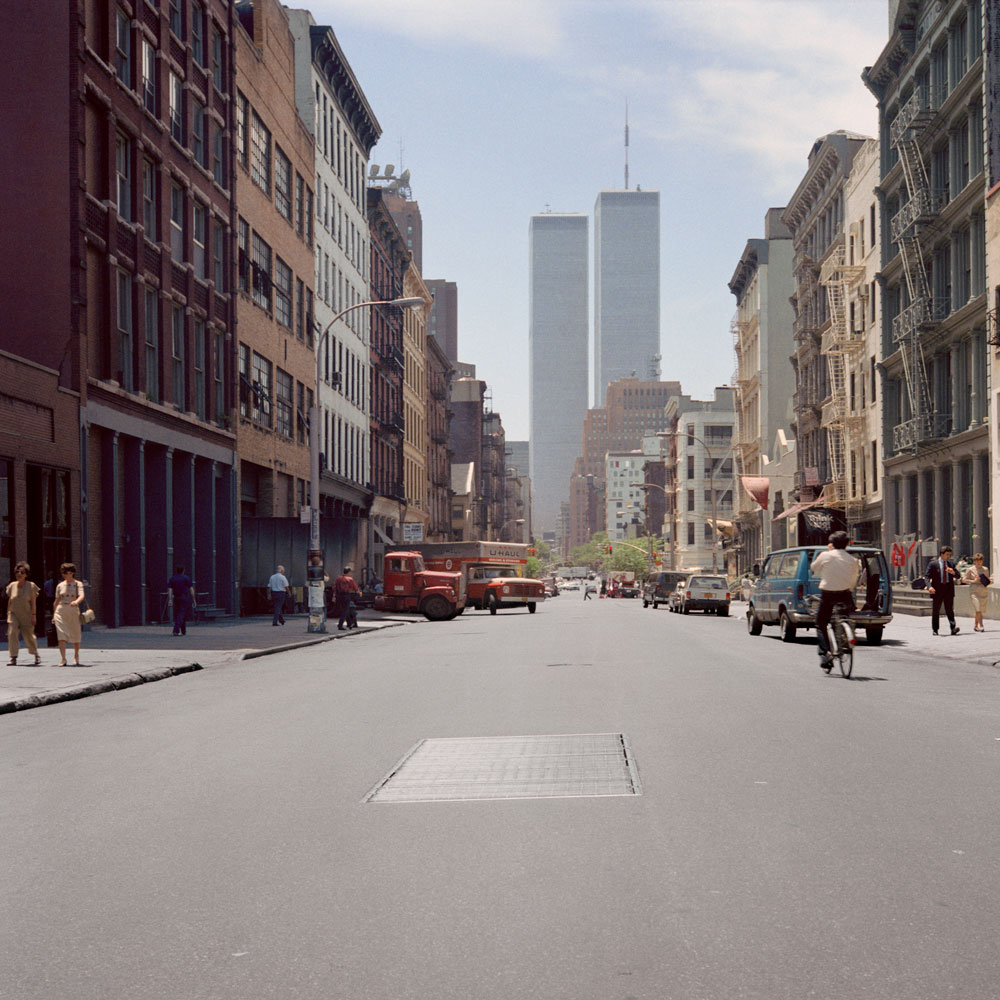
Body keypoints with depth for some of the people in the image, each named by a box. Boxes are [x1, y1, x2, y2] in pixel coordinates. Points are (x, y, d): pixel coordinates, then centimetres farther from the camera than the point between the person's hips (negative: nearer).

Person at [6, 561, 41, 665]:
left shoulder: (31, 586, -6)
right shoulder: (12, 586, 3)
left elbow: (33, 602, -6)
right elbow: (9, 601, 10)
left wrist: (34, 615, -10)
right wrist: (8, 614, 10)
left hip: (26, 615, -2)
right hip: (14, 614, 2)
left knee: (29, 636, 6)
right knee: (11, 633, -17)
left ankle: (36, 654, 32)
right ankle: (13, 658, -16)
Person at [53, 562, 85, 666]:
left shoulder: (78, 584, 0)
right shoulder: (60, 585, 9)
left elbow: (82, 595, -17)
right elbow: (57, 601, 16)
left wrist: (76, 601, -39)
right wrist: (53, 615, 17)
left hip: (73, 611, -2)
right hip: (61, 611, 2)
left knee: (75, 636, 8)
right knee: (61, 636, -11)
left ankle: (76, 658, 28)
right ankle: (63, 659, -16)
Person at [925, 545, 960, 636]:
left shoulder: (951, 564, 13)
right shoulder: (933, 564, 1)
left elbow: (958, 576, 13)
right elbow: (927, 577, -4)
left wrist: (953, 572, -10)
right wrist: (929, 586, -21)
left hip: (949, 590, 2)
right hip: (937, 590, -2)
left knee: (950, 610, -6)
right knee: (935, 611, 4)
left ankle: (953, 629, -15)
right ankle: (935, 630, 12)